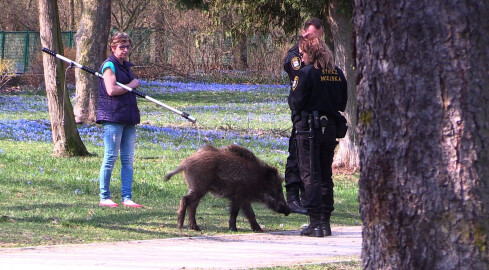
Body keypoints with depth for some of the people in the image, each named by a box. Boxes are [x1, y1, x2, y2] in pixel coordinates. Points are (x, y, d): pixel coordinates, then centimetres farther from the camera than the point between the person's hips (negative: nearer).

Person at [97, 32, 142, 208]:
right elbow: (111, 90, -19)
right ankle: (104, 198, 1)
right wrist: (131, 86, -7)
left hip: (128, 118, 8)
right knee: (111, 157, -5)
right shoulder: (109, 65, -8)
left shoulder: (126, 66, 18)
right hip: (113, 117, -8)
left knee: (128, 159, 6)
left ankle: (127, 198, 8)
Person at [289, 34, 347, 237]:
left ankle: (315, 223, -7)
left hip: (308, 128, -6)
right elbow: (343, 103, 11)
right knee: (326, 175, 13)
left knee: (310, 175, -2)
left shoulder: (306, 73, -13)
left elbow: (295, 102, -12)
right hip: (330, 128, 6)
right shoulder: (337, 74, 5)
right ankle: (325, 221, 14)